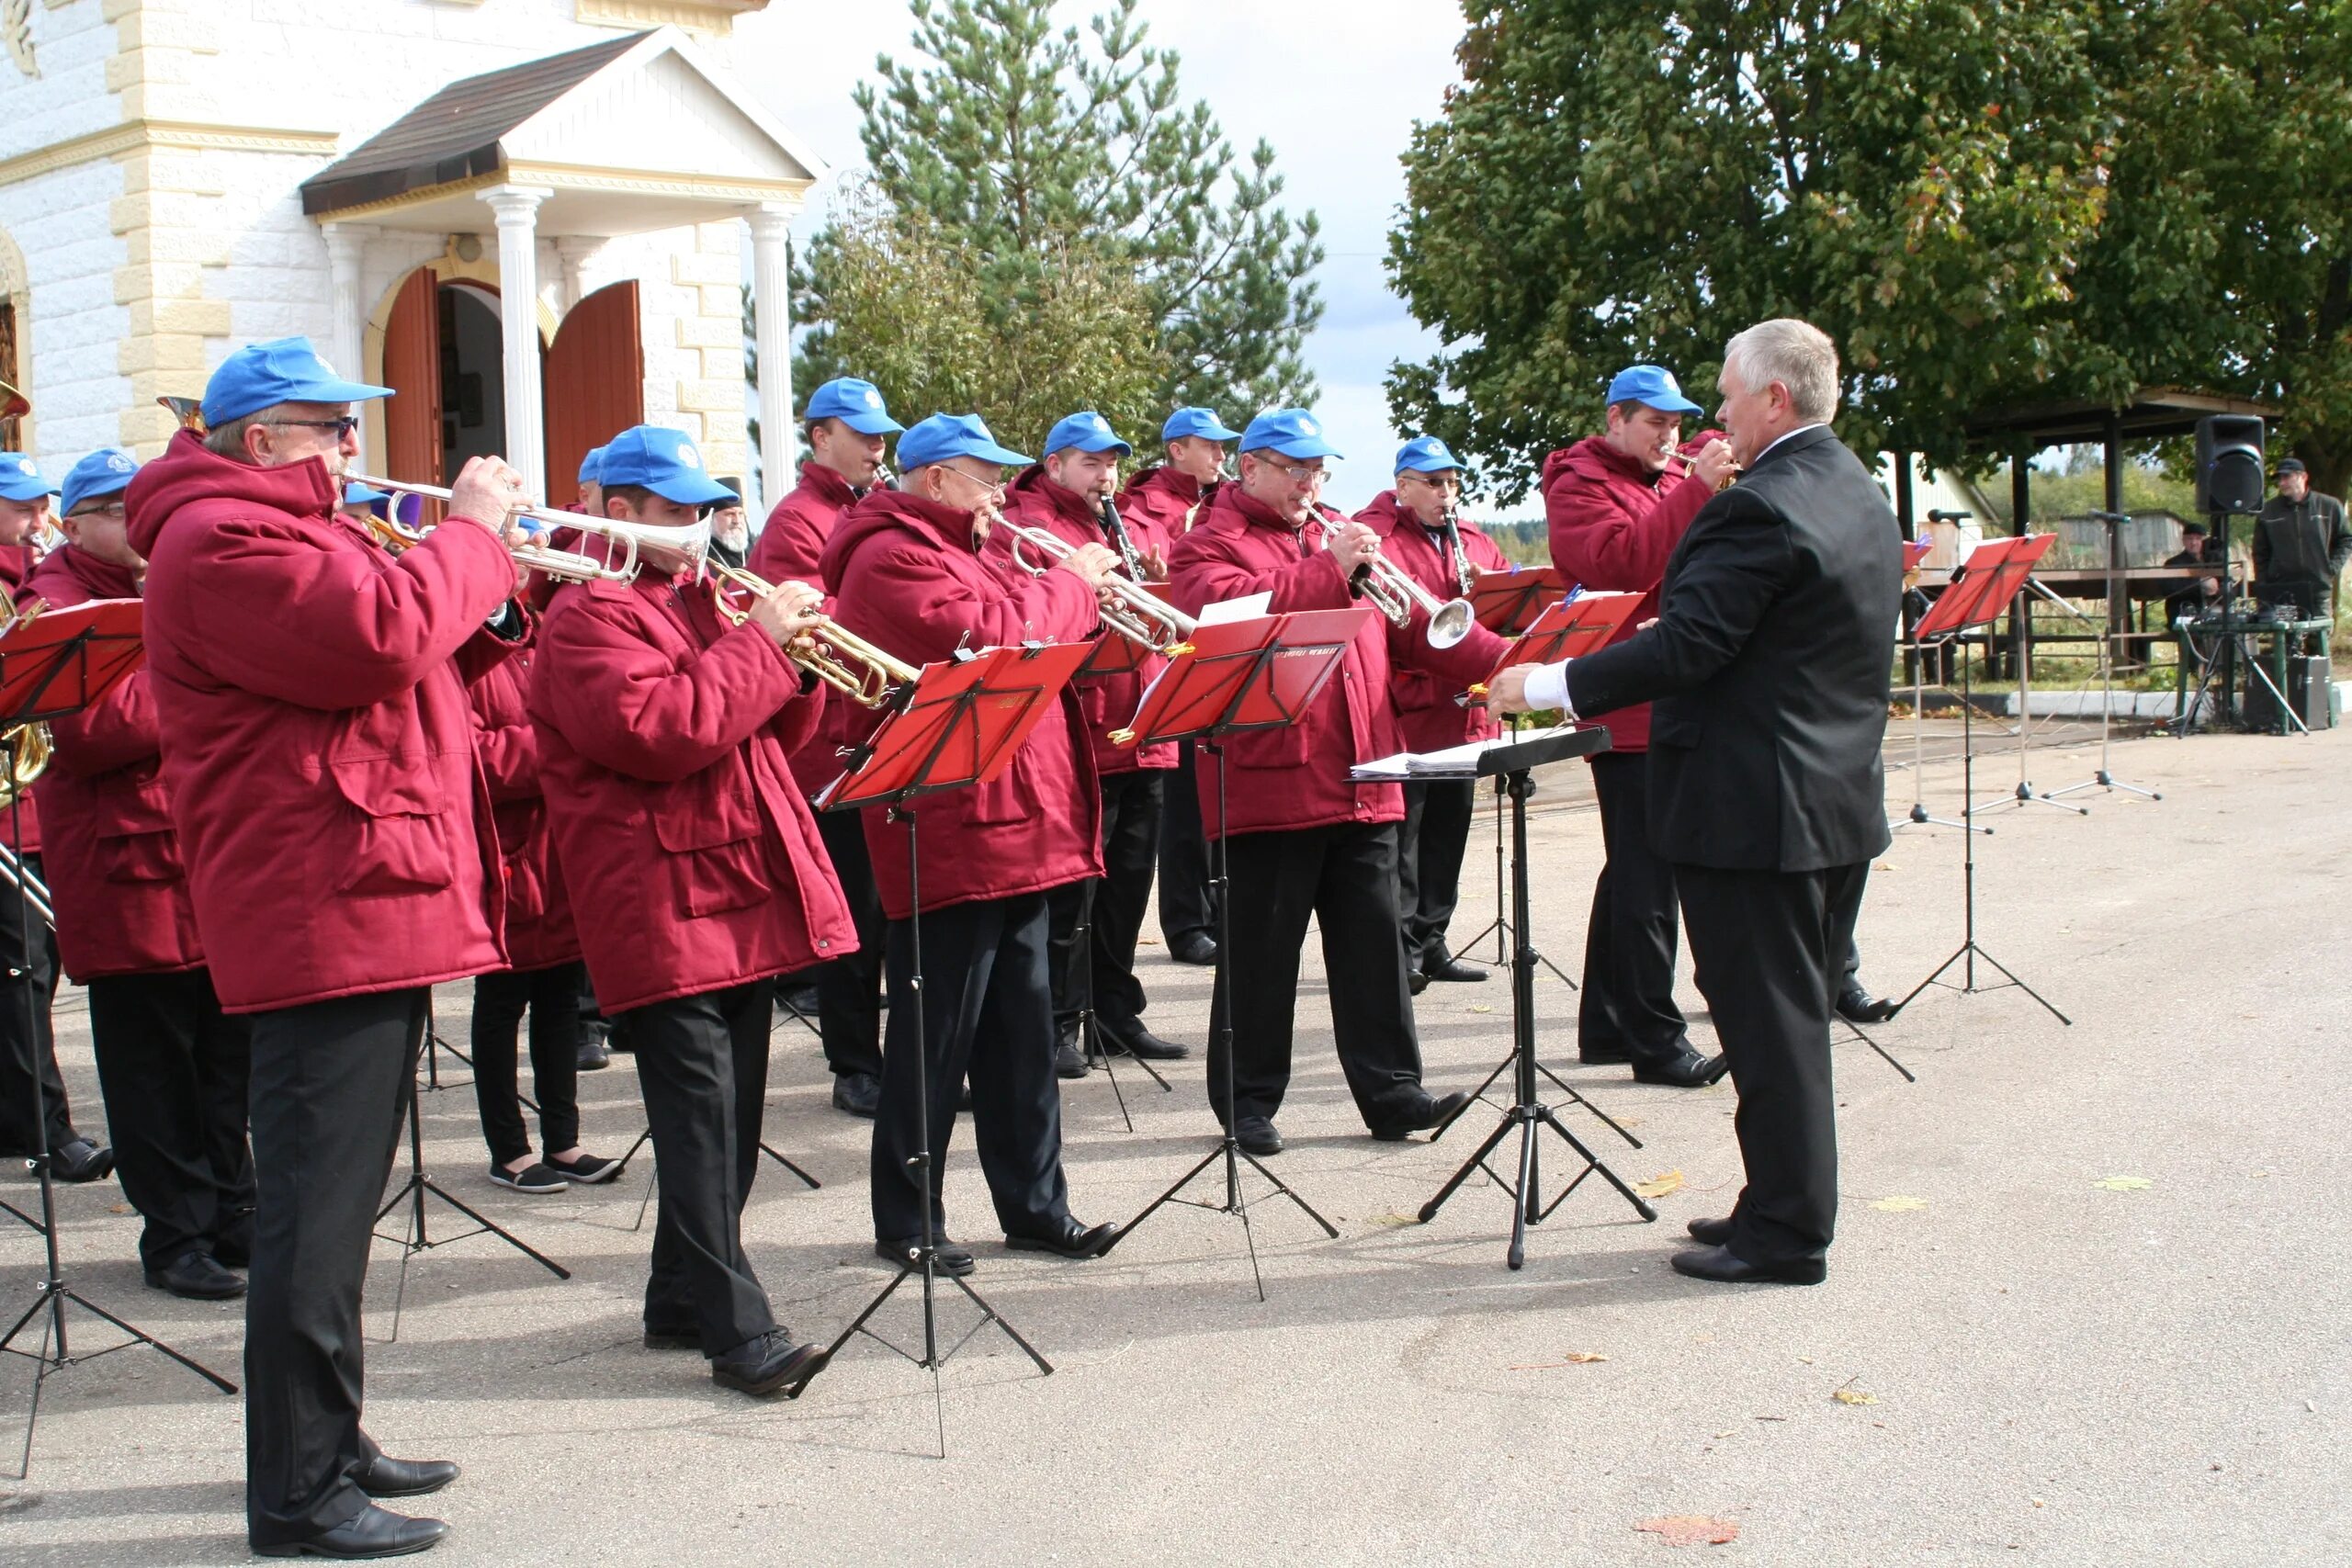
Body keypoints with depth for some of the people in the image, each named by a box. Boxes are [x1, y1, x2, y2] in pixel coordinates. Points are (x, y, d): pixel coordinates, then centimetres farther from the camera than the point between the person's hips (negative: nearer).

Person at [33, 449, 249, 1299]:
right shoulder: (58, 603, -4)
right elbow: (88, 733, -18)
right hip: (128, 865, -6)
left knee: (226, 1052, 12)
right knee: (152, 1062, 0)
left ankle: (231, 1215, 23)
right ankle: (176, 1235, 10)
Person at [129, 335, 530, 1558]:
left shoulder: (288, 529, 23)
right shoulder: (223, 541, -13)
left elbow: (414, 658, 25)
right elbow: (376, 635, -26)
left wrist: (483, 587, 9)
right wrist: (471, 535, -12)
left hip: (372, 909, 11)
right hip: (323, 917, -11)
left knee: (333, 1200, 18)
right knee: (318, 1207, -8)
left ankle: (326, 1442, 29)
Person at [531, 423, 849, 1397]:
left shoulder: (695, 599, 21)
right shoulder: (590, 613, -8)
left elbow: (769, 733, 21)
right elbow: (657, 730, -24)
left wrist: (794, 656, 2)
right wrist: (758, 641, -17)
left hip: (745, 895, 9)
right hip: (663, 906, -9)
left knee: (730, 1120, 13)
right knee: (700, 1120, -9)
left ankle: (682, 1301, 24)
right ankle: (738, 1331, -8)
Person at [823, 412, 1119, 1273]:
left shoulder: (958, 552, 21)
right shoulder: (893, 557, -12)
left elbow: (1026, 639, 21)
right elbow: (987, 640, -25)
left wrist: (1082, 600, 4)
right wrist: (1071, 585, -11)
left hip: (1010, 831, 10)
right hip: (952, 838, -10)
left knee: (1019, 1036, 14)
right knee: (936, 1038, -1)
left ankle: (1035, 1204, 22)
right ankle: (906, 1218, 9)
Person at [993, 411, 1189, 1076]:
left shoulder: (1139, 532, 19)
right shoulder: (1021, 531, -3)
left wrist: (1158, 582, -1)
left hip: (1144, 738, 7)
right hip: (1074, 739, -7)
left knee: (1127, 884, 14)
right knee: (1069, 888, -2)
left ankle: (1118, 1013, 25)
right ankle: (1057, 1023, 6)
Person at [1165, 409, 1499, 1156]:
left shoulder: (1342, 535, 21)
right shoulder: (1209, 544, 1)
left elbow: (1410, 622, 17)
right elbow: (1226, 610, -20)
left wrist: (1497, 659, 4)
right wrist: (1329, 571, -20)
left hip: (1362, 780, 6)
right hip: (1267, 781, -6)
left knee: (1375, 940, 7)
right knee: (1260, 950, 2)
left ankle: (1390, 1089, 13)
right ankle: (1248, 1101, 11)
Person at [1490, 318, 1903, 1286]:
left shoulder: (1763, 508, -19)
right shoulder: (1862, 498, 12)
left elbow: (1685, 646, -24)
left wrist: (1549, 686, -18)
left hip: (1754, 807, -10)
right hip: (1840, 800, 10)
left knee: (1766, 1020, -2)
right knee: (1794, 1015, 16)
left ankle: (1786, 1233, 5)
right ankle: (1790, 1203, 26)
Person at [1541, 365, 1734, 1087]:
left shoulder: (1678, 476, 19)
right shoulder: (1581, 485, -6)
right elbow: (1622, 561, -23)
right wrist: (1694, 489, -25)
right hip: (1631, 712, -9)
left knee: (1635, 874, 14)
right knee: (1646, 878, -8)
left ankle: (1607, 1026, 22)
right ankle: (1655, 1040, -4)